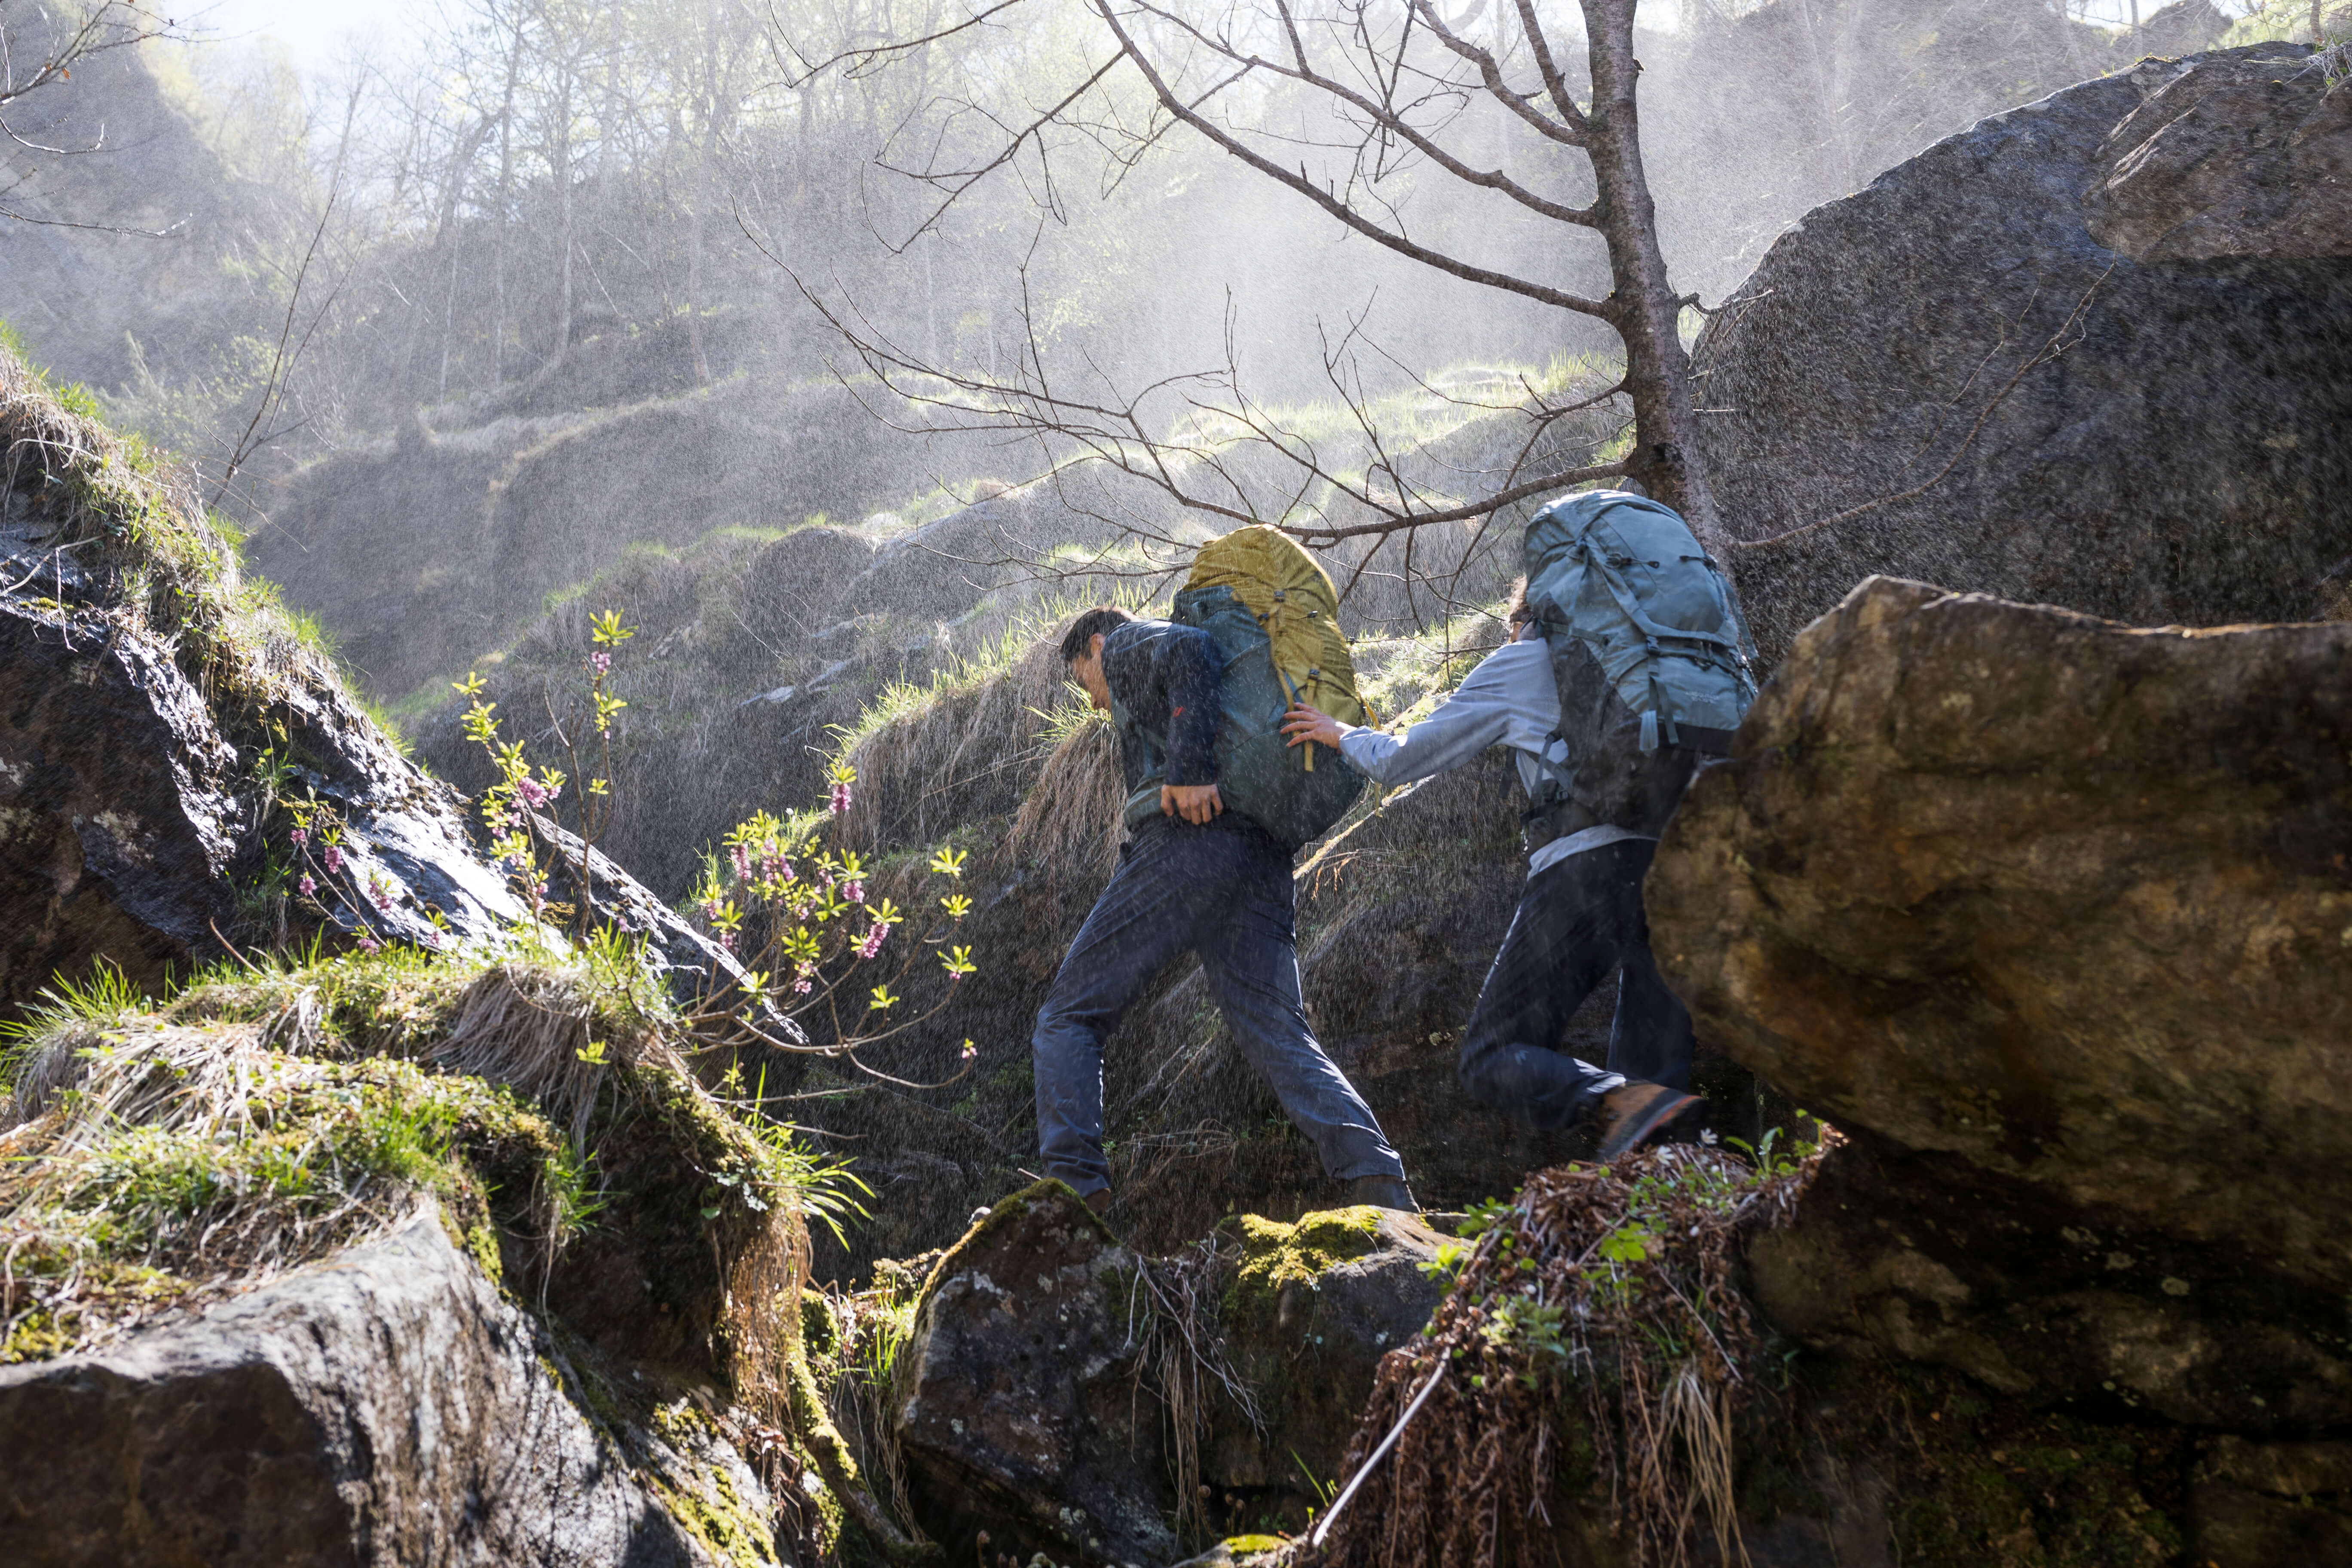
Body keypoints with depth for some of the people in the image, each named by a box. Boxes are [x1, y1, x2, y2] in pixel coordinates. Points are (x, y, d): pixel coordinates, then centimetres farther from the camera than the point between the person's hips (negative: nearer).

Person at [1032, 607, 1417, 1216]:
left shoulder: (1128, 642, 15)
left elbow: (1188, 648, -8)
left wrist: (1189, 770, -18)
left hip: (1188, 844, -7)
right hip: (1264, 863, 7)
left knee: (1068, 1016, 0)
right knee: (1279, 1035, -1)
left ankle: (1073, 1185, -15)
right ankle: (1380, 1184, -20)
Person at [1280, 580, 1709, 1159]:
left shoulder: (1519, 665, 15)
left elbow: (1401, 762, 18)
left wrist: (1344, 735, 34)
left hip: (1586, 862, -5)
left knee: (1492, 1057, 0)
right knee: (1653, 1069, 9)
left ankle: (1624, 1099, -28)